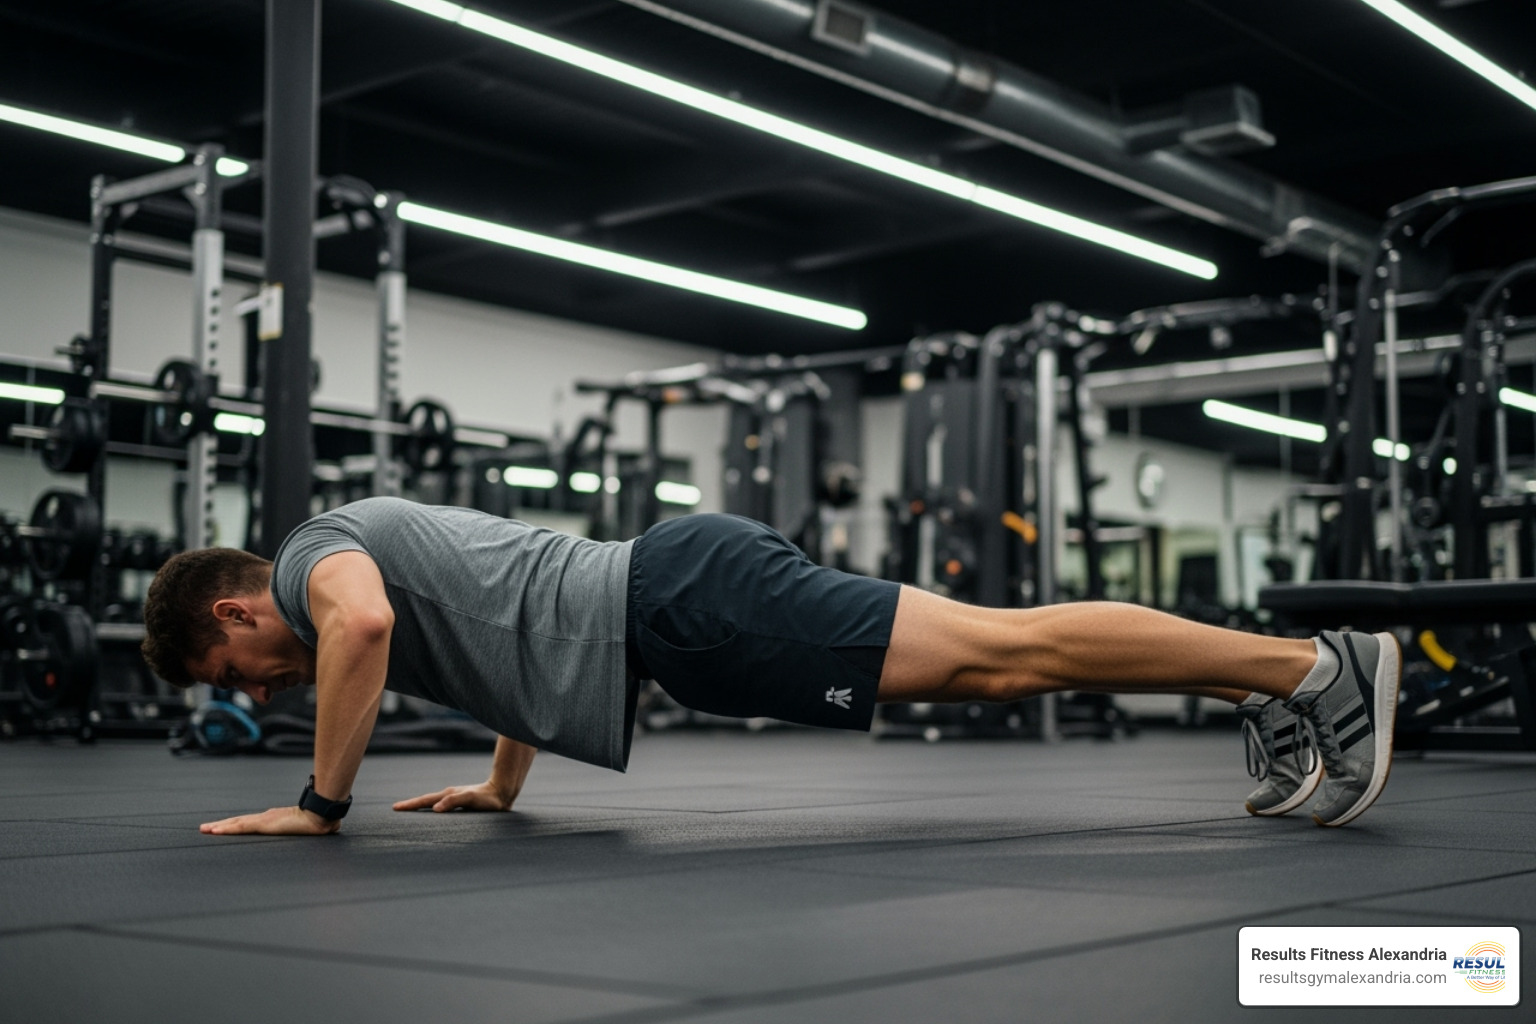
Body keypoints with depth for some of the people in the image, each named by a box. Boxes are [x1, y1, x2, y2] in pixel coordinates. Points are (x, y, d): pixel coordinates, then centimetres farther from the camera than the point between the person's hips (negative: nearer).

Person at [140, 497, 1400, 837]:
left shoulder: (313, 553, 2)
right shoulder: (374, 559, 30)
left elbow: (363, 624, -24)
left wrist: (321, 800, -12)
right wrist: (501, 783, 39)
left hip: (685, 600, -9)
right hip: (677, 605, 9)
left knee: (998, 652, -13)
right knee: (986, 659, 4)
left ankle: (1313, 666, -13)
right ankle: (1273, 691, 5)